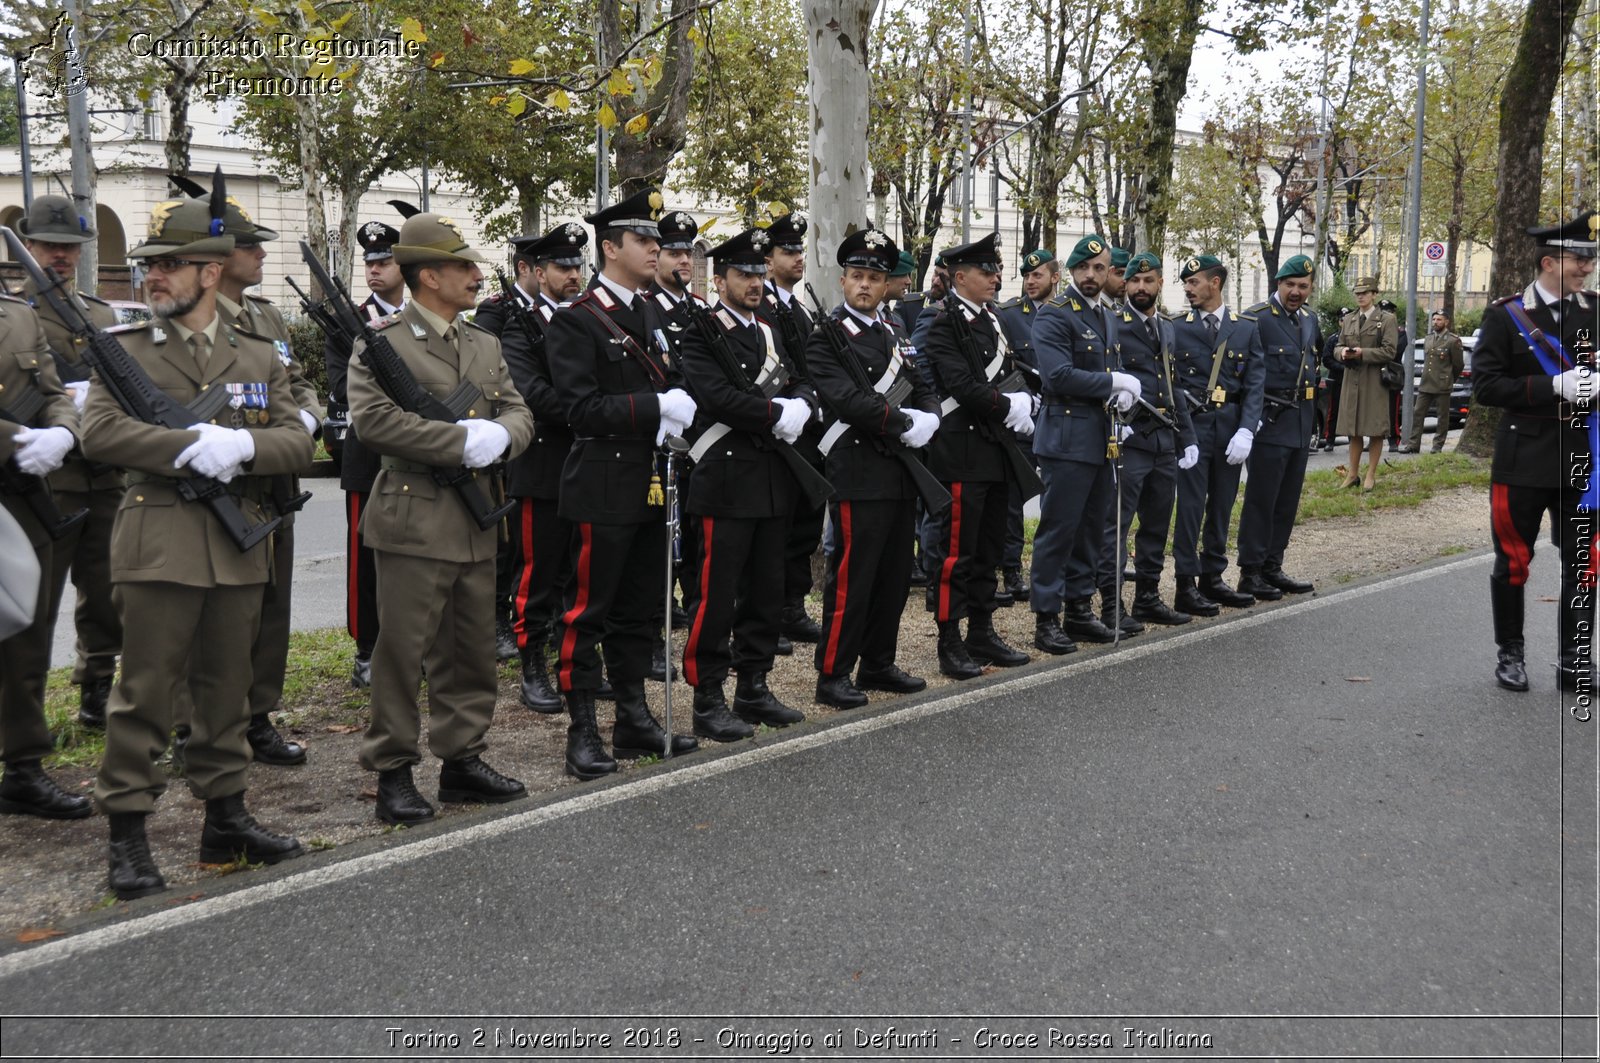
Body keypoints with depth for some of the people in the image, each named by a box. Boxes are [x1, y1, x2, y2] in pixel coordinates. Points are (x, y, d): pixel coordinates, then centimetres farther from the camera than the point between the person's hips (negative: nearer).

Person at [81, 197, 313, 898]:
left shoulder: (260, 358, 11)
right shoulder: (124, 348, 2)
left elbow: (297, 443, 2)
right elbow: (98, 432, -13)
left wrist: (242, 445, -18)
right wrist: (192, 446, -21)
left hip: (240, 548, 4)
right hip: (157, 544, -3)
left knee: (228, 689, 13)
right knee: (145, 691, -2)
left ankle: (226, 819, 24)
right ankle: (127, 835, 7)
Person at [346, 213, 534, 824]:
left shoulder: (485, 346, 17)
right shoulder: (381, 343, -7)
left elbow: (520, 413, 14)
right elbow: (371, 419, -20)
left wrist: (499, 434, -11)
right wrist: (462, 441, -20)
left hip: (476, 524, 7)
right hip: (414, 523, -7)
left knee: (473, 652, 13)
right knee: (402, 652, -1)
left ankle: (462, 762, 26)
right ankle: (392, 774, 11)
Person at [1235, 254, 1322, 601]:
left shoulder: (1309, 320, 13)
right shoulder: (1257, 318, -12)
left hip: (1301, 423, 8)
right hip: (1271, 420, -8)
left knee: (1287, 502, 11)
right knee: (1261, 500, -3)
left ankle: (1273, 567, 20)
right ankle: (1250, 572, 3)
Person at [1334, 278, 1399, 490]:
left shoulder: (1387, 319, -2)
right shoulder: (1348, 319, 14)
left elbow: (1390, 351, -9)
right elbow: (1339, 346, 16)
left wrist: (1363, 353, -16)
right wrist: (1343, 352, -7)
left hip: (1375, 382, -5)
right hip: (1351, 379, 5)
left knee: (1375, 430, 0)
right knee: (1353, 429, 9)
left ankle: (1371, 474, 8)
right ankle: (1353, 473, 16)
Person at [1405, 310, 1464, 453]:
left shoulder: (1453, 340, -7)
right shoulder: (1428, 339, 13)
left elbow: (1458, 365, -1)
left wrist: (1449, 380, 9)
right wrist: (1428, 377, 17)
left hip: (1442, 386, -6)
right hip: (1425, 384, 6)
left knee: (1442, 417, 2)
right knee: (1417, 413, 3)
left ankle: (1438, 446, 8)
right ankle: (1413, 444, 6)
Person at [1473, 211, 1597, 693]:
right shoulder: (1505, 315, -5)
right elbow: (1485, 385, -10)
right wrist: (1554, 386, -19)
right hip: (1523, 462, -3)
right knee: (1513, 562, 7)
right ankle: (1510, 654, 23)